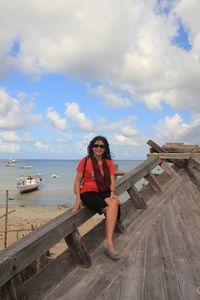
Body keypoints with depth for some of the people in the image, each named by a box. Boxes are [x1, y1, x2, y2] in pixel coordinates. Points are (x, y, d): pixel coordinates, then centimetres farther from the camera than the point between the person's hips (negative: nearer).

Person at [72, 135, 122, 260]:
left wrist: (112, 192, -17)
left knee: (115, 202, -29)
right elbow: (77, 181, 0)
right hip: (88, 193, -4)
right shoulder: (85, 161, -2)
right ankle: (109, 242, -14)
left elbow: (112, 181, 3)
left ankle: (108, 242, -22)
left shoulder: (109, 162, 8)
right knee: (110, 209, -27)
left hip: (104, 192, 4)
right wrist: (78, 199, -10)